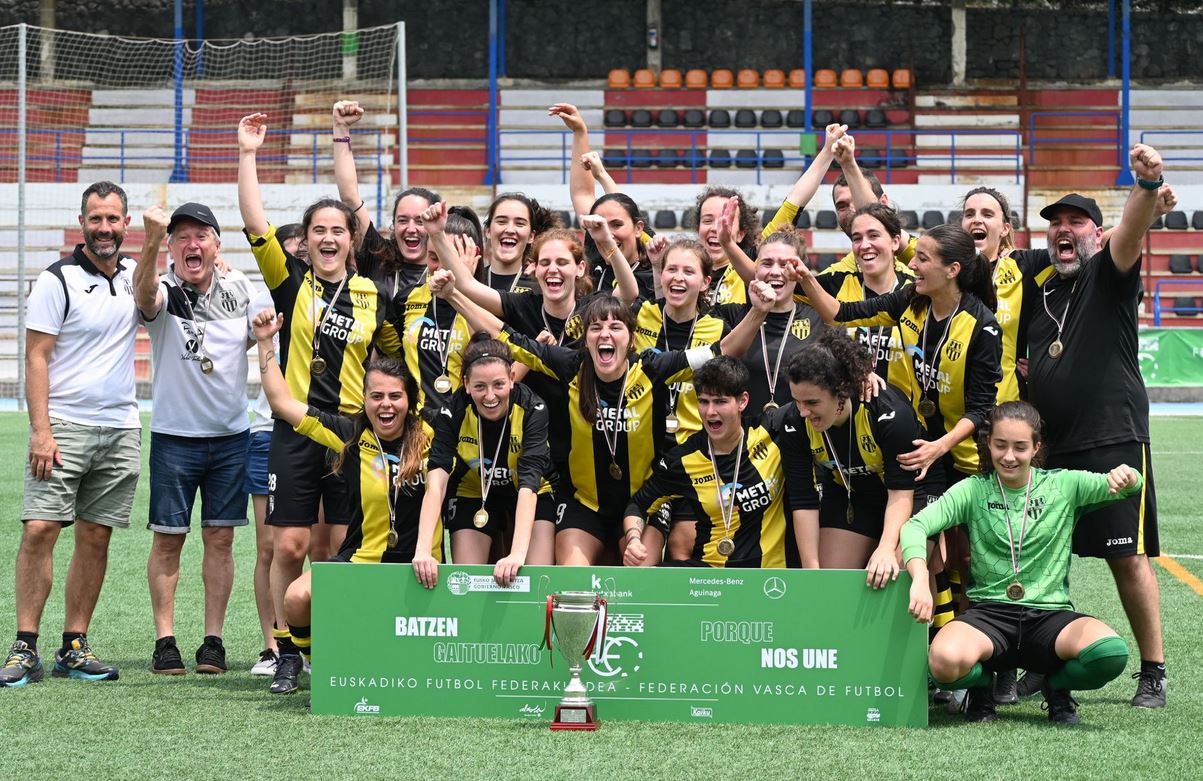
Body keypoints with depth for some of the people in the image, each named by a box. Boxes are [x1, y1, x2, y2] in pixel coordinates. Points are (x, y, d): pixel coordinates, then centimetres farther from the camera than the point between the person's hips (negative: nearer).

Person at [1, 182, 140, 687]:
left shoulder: (134, 275, 11)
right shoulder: (58, 280, -4)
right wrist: (40, 431, -16)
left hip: (120, 429, 5)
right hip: (63, 426, -5)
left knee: (96, 538, 5)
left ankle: (74, 649, 10)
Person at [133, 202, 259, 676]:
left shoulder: (238, 287, 2)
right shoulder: (165, 292, -11)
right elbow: (144, 295, -37)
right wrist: (150, 244, -56)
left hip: (231, 435, 3)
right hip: (174, 436, -3)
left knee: (220, 538, 6)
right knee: (168, 539, 0)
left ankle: (213, 640, 11)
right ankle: (165, 641, 6)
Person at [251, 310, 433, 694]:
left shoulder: (430, 438, -4)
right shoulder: (351, 436, -1)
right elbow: (283, 403, 4)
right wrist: (265, 344, 2)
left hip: (417, 569, 0)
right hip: (361, 561, 0)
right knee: (298, 597, -27)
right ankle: (292, 654, 7)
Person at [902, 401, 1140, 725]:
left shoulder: (1064, 485, 7)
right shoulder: (973, 491, 4)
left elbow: (1128, 486, 1)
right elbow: (916, 525, -8)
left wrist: (1126, 477, -25)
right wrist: (920, 580, -28)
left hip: (1050, 614, 1)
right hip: (989, 613, -1)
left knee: (1111, 653, -33)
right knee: (946, 661, -36)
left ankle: (1057, 688, 5)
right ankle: (981, 687, 5)